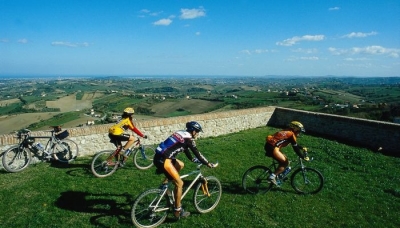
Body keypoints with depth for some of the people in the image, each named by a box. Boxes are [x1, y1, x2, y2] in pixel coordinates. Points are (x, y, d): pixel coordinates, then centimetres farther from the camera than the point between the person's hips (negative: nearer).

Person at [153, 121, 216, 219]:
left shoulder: (182, 134, 19)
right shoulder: (189, 139, -7)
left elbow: (186, 150, 30)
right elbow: (197, 153, -3)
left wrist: (193, 159, 37)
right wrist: (208, 163, 8)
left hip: (160, 157, 9)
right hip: (163, 160, -9)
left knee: (181, 165, 26)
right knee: (179, 183, 0)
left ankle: (165, 183, 21)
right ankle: (178, 211, 11)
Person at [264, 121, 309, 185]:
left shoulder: (287, 132, 23)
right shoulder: (291, 134, -4)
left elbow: (295, 144, 38)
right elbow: (295, 148, -4)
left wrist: (302, 148, 41)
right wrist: (303, 157, 3)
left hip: (270, 146, 9)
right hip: (272, 147, -9)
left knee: (284, 161, 19)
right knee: (285, 162, -1)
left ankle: (277, 176, 24)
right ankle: (272, 176, -5)